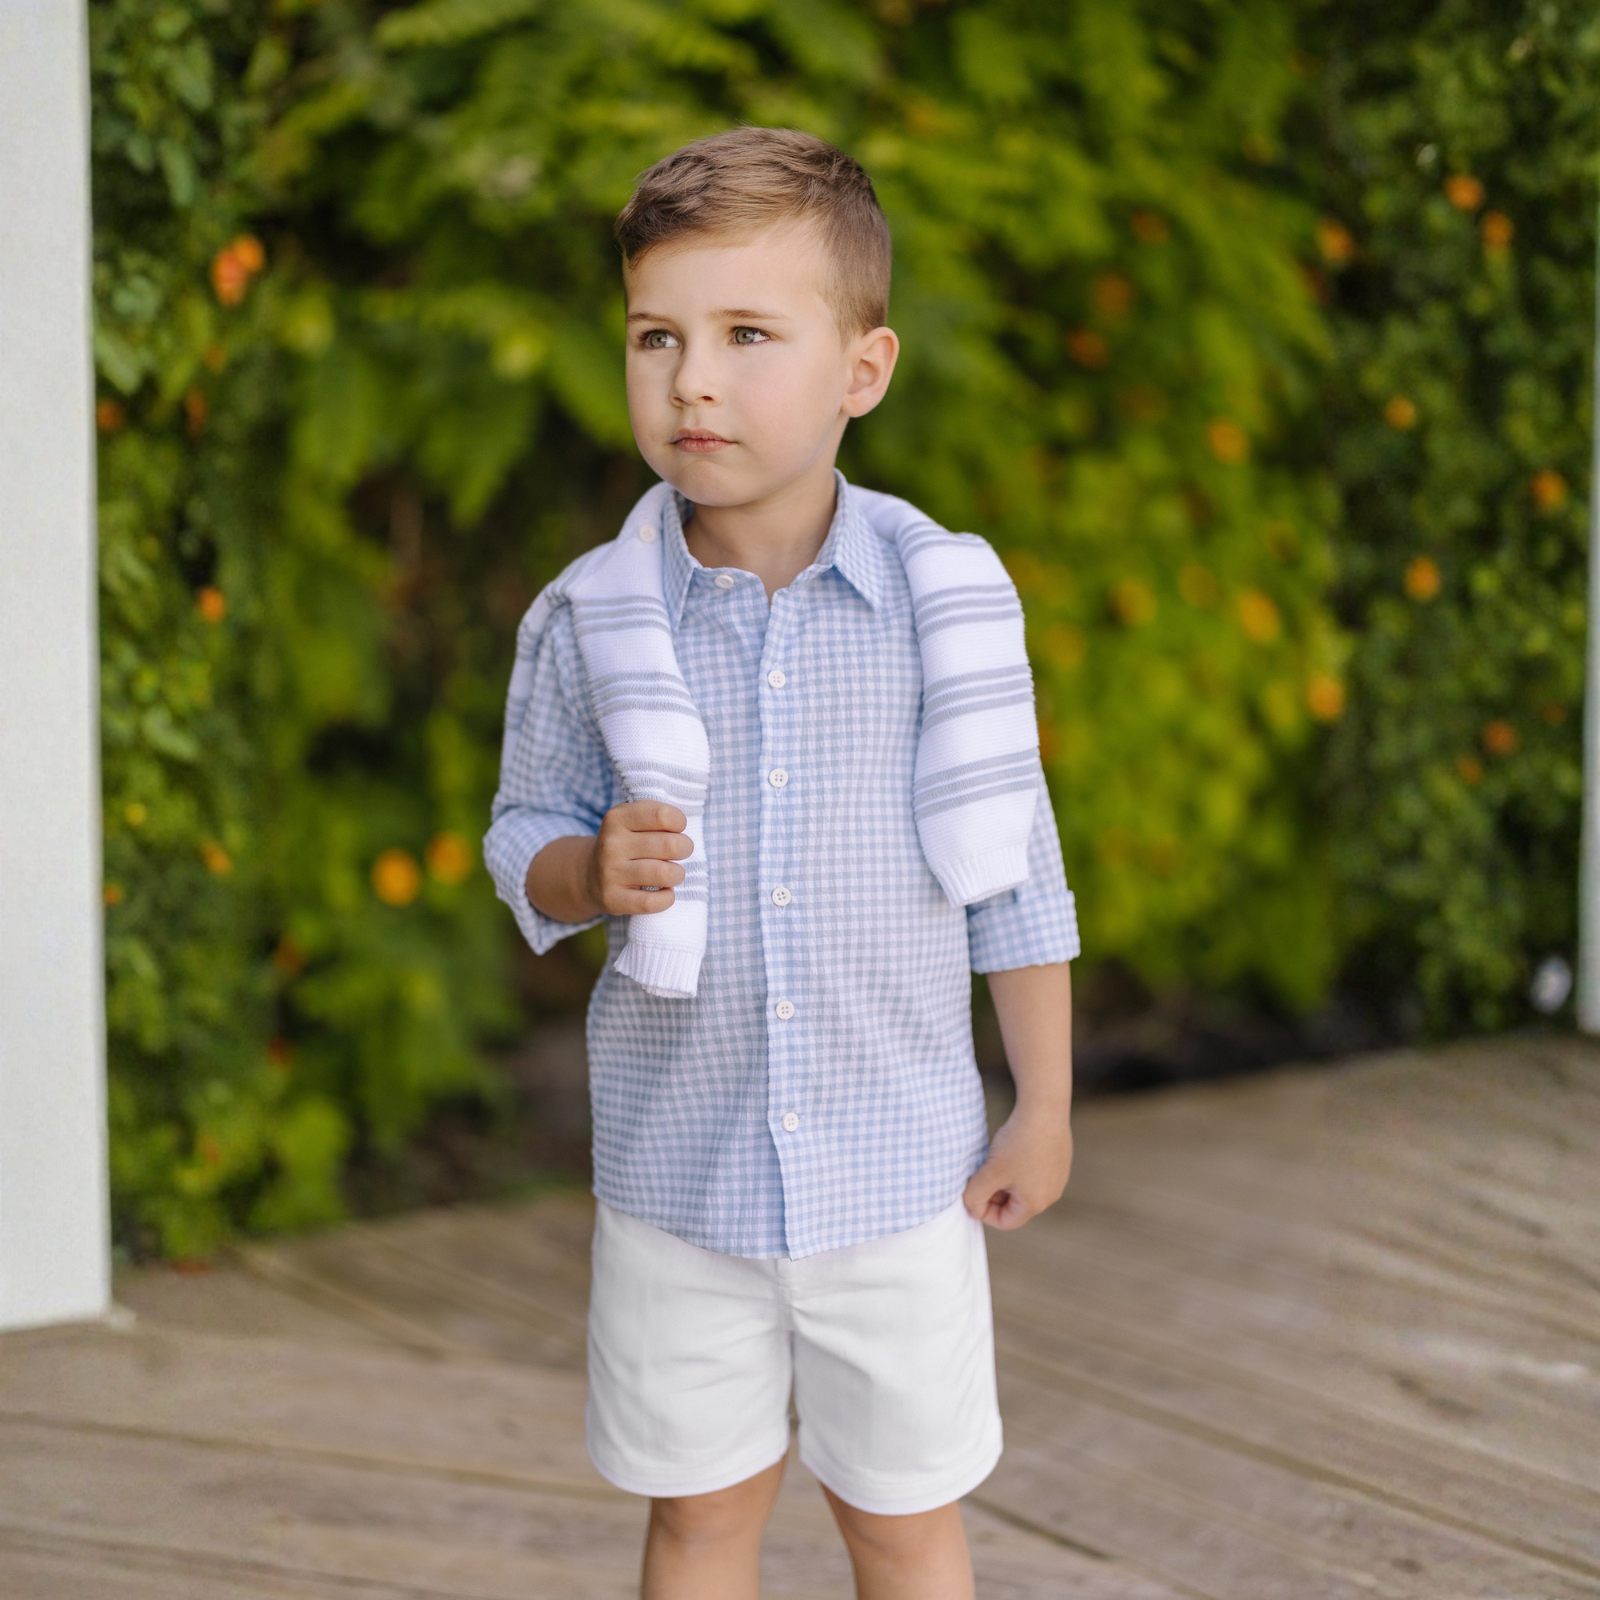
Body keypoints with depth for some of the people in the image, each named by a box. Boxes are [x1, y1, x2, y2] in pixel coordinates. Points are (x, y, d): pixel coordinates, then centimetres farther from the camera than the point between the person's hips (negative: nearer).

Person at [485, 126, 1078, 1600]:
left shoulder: (941, 597, -8)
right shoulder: (592, 620, -7)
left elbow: (1013, 877, 0)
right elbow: (525, 834, 5)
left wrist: (1045, 1106, 2)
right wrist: (591, 874, -18)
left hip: (898, 1163, -1)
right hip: (677, 1165, 1)